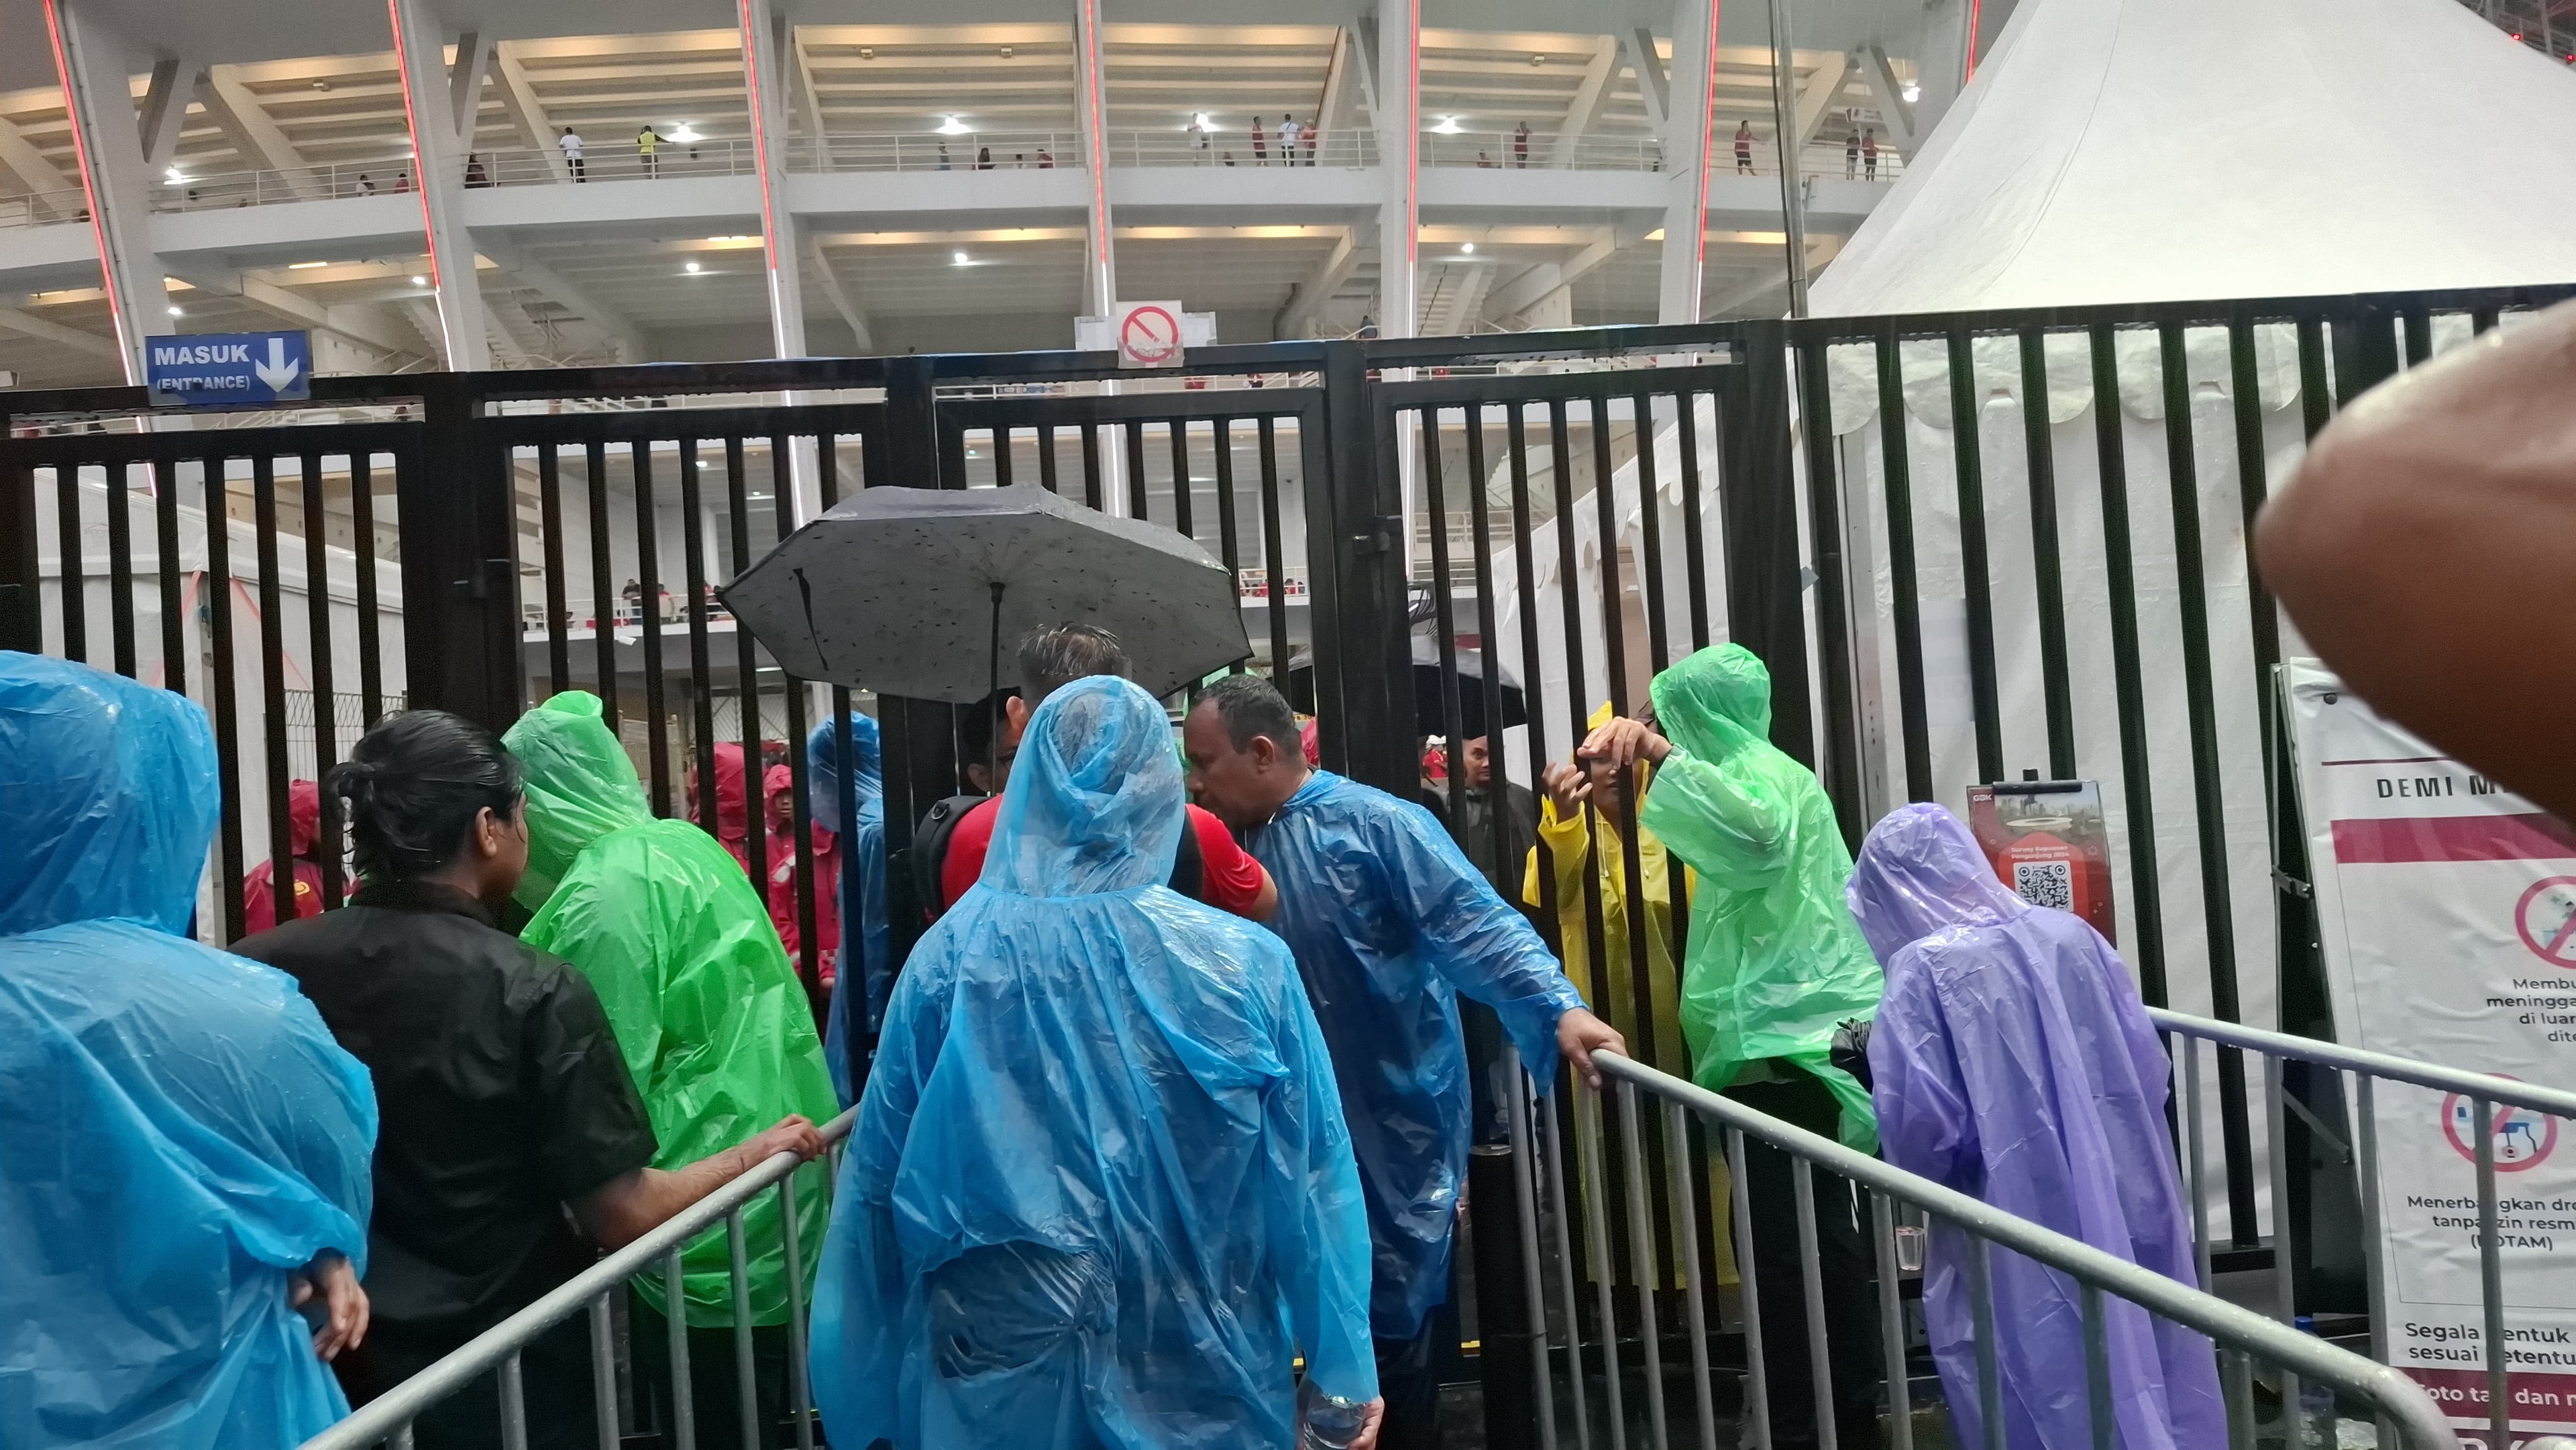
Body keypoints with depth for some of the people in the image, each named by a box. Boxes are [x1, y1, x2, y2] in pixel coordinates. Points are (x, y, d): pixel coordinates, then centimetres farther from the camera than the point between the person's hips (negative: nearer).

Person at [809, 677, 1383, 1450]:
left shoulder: (949, 954, -11)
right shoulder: (1247, 963, -13)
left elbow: (882, 1176, -5)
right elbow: (1314, 1185, -8)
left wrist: (866, 1385, 7)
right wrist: (1343, 1368, 2)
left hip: (1001, 1362, 1)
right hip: (1199, 1369, 0)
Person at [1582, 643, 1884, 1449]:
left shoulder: (1761, 772, -11)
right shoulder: (1755, 774, 21)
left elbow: (1757, 830, -35)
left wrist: (1664, 754, -36)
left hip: (1787, 1042, -11)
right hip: (1789, 1034, 11)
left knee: (1782, 1246, -9)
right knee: (1817, 1237, 16)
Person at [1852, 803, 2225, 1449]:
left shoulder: (1924, 968, -13)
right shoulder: (2073, 934, 2)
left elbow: (1921, 1130, -17)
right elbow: (2151, 1073, 8)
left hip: (2019, 1248, -5)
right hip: (2125, 1215, 5)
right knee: (2134, 1365, 18)